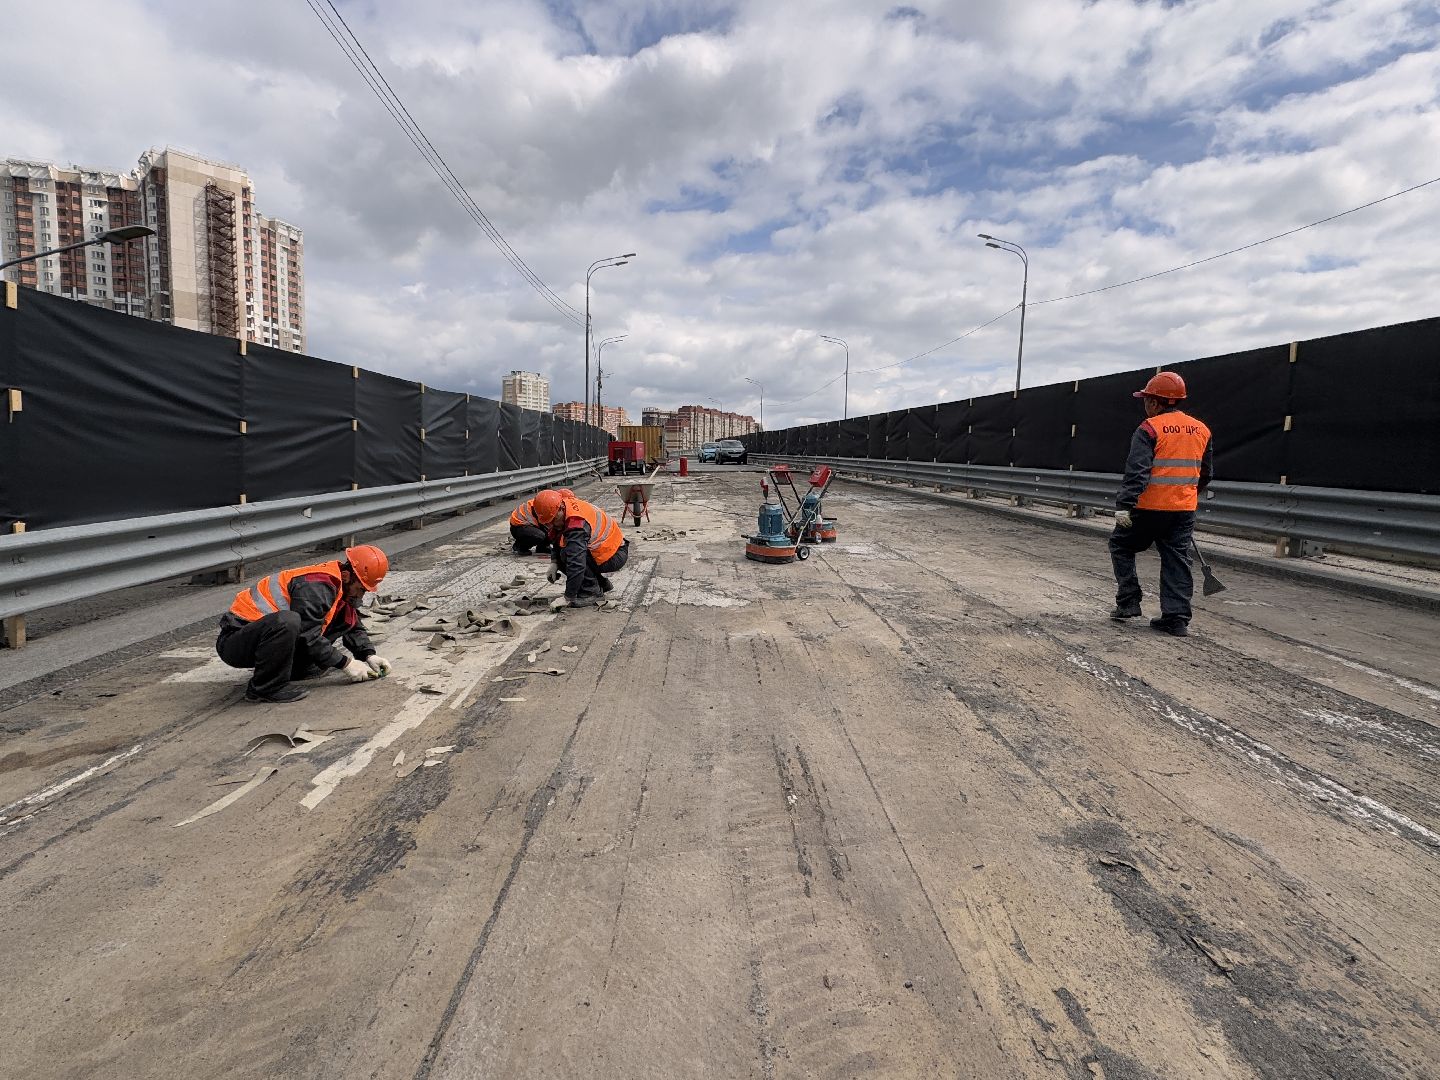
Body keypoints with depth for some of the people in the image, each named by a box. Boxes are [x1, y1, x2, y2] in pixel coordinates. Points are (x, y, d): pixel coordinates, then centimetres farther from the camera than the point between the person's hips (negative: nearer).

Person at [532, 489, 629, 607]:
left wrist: (569, 597, -32)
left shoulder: (576, 523, -32)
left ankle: (591, 592, -12)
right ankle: (601, 584, 13)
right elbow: (557, 541, 11)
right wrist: (554, 562, -6)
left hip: (615, 555, -10)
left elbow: (576, 563, -36)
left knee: (567, 554, -26)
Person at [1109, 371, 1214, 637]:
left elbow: (1137, 471, -20)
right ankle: (1177, 618, 9)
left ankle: (1128, 602, 10)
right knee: (1177, 560, 9)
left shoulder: (1150, 429, -10)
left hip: (1149, 506, -6)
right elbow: (1206, 473, 21)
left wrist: (1124, 505, -22)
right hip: (1185, 509, 6)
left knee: (1121, 545, 13)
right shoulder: (1201, 430, 12)